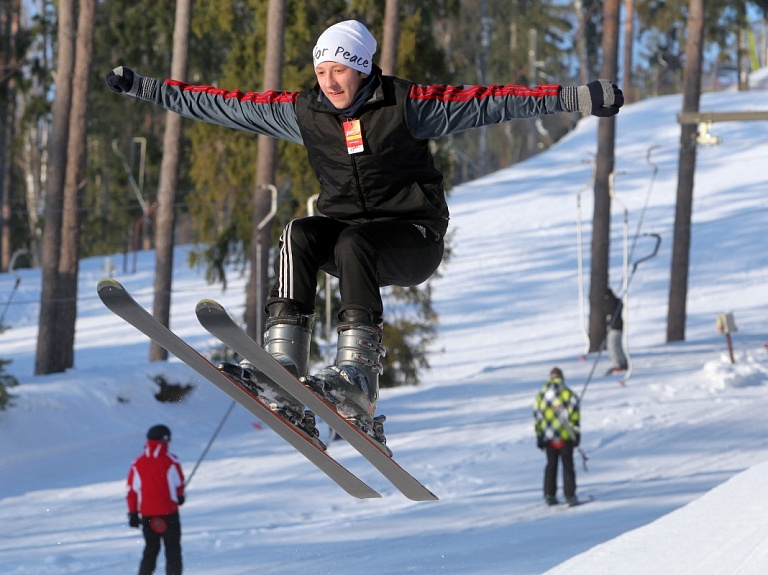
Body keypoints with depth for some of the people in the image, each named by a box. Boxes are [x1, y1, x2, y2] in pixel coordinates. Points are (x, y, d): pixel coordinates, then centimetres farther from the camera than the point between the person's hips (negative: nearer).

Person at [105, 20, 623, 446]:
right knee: (300, 235, -26)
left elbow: (488, 102, -13)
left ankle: (358, 375, -47)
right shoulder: (304, 112, 3)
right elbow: (226, 105, 8)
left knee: (352, 243, -33)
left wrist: (575, 98, -20)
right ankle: (282, 374, -35)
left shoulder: (405, 104, -8)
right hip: (346, 229, 4)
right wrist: (146, 88, 7)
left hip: (415, 239, -4)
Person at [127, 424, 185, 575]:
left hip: (146, 514, 3)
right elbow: (179, 483, 5)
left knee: (150, 549, 16)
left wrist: (133, 513, 9)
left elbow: (132, 490, 2)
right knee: (173, 550, 6)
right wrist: (180, 496, 26)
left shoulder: (137, 464, 0)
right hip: (169, 511, -3)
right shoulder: (170, 461, -7)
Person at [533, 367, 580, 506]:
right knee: (567, 465, 2)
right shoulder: (568, 393, -3)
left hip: (548, 437, 3)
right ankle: (569, 495, -4)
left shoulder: (541, 395, 7)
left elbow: (537, 416, 8)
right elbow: (575, 414, -7)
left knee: (551, 465, 14)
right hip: (565, 436, -3)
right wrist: (576, 433, -4)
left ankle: (549, 495, 11)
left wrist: (539, 436, 12)